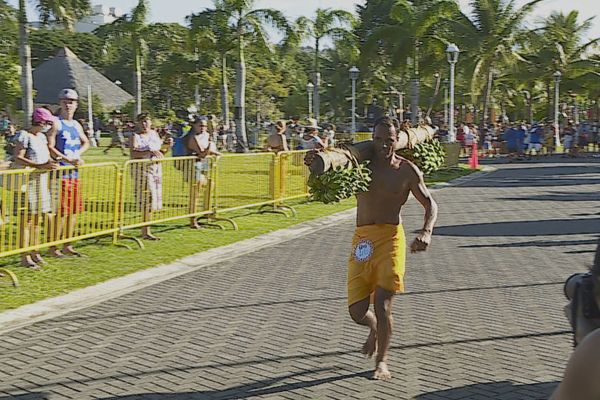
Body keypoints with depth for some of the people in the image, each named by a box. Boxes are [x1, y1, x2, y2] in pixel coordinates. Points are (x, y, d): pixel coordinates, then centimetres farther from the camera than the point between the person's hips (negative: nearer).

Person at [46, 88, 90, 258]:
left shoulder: (76, 125, 15)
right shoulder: (56, 124, -7)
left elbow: (85, 142, 28)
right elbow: (50, 147, -15)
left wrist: (78, 154, 8)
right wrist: (68, 160, -20)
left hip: (74, 172, 8)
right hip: (60, 172, -8)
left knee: (74, 210, 10)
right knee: (61, 211, -8)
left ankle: (67, 246, 20)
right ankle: (53, 247, 1)